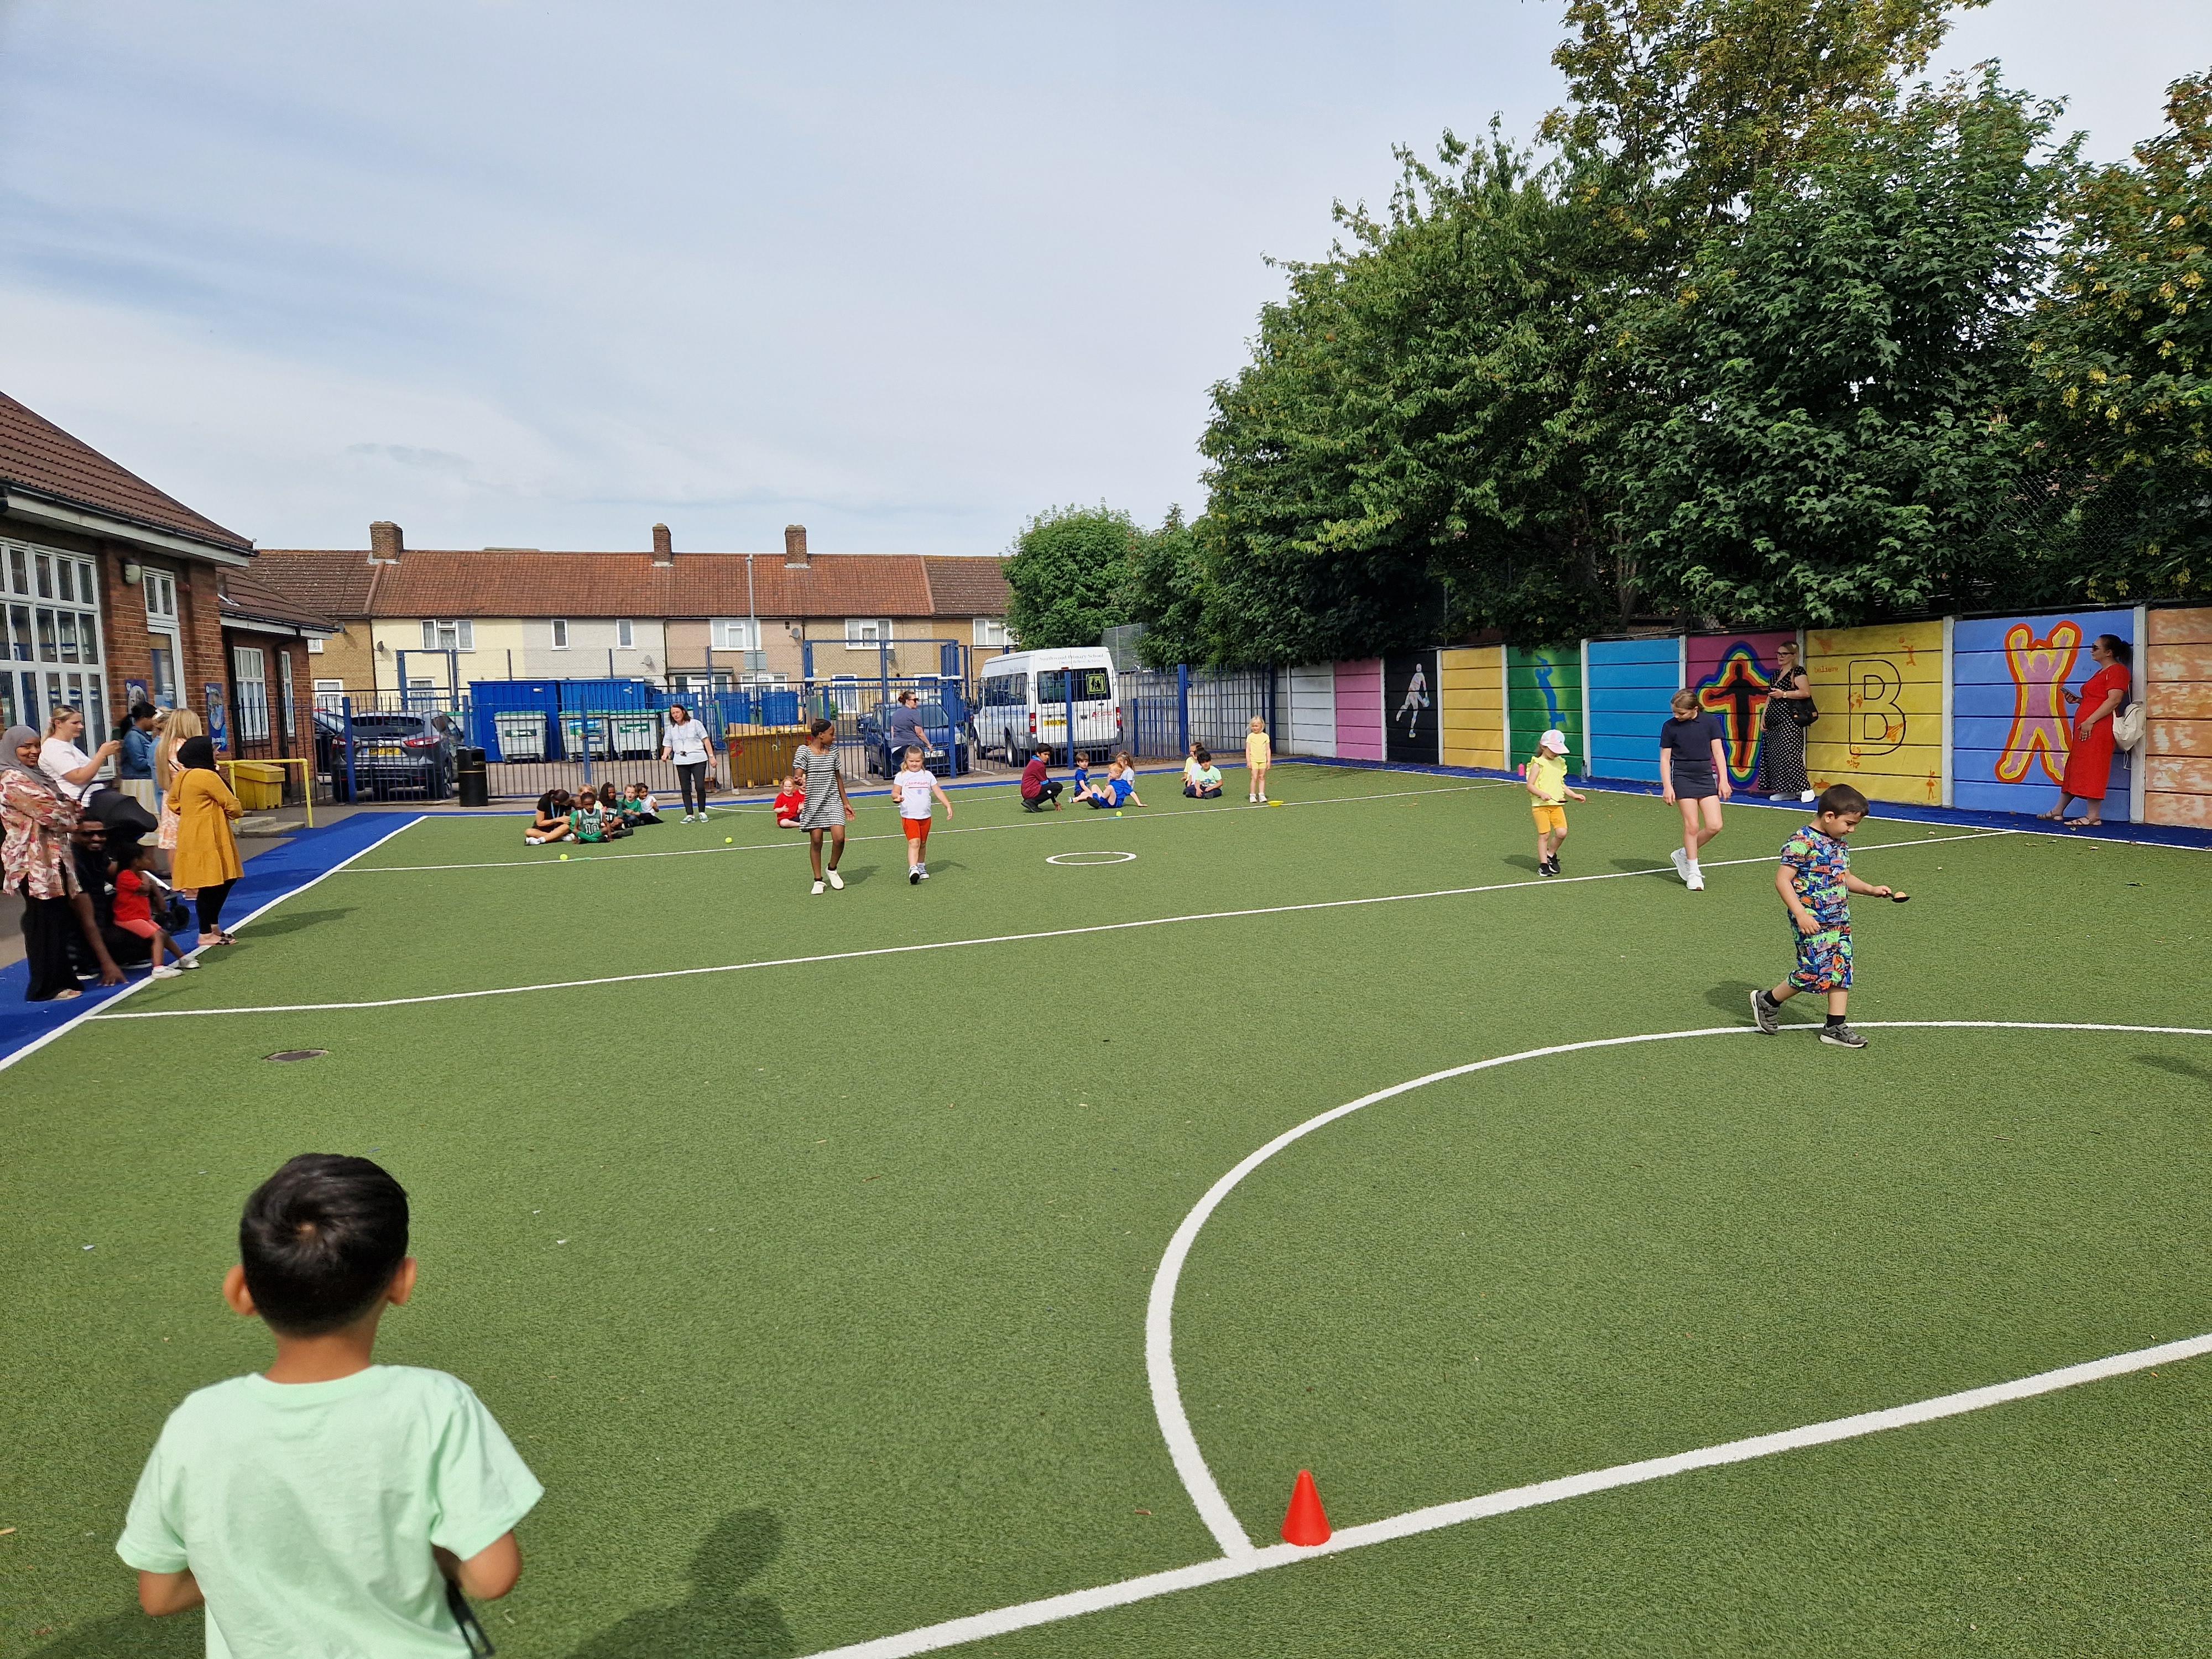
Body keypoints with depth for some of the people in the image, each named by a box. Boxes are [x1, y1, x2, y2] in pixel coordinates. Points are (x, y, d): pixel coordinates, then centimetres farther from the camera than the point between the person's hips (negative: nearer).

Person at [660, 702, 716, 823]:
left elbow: (706, 740, 3)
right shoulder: (671, 728, 12)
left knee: (700, 787, -10)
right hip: (681, 762, 3)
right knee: (685, 789, 2)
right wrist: (665, 754, -7)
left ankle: (702, 812, 6)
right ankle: (690, 815, 7)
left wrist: (711, 756, -2)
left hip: (698, 760, -3)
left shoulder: (695, 724, 3)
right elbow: (668, 745, 15)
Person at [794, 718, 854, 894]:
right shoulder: (804, 751, -6)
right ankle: (818, 880, 13)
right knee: (816, 840, 0)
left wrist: (846, 802, 19)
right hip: (813, 803, -3)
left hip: (833, 800, 3)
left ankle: (832, 870, 15)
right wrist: (798, 781, -40)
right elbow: (797, 776, -14)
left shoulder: (833, 751, 9)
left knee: (839, 837, -11)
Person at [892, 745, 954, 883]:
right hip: (909, 816, -4)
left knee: (923, 843, 13)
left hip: (925, 816, 4)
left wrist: (948, 806, 3)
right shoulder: (901, 776, 1)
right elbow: (895, 792, -2)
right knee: (914, 842, -18)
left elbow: (938, 791, 10)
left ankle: (921, 867, 30)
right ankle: (913, 869, -25)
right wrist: (898, 797, -25)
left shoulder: (928, 775, 8)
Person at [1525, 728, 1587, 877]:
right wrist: (1542, 794, -24)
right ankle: (1543, 864, 7)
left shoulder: (1560, 763, 14)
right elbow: (1530, 786, -9)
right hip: (1541, 805, -5)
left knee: (1562, 832, -6)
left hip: (1557, 804, 5)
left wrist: (1574, 795, 14)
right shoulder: (1538, 764, -6)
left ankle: (1550, 855, 19)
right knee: (1544, 834, -4)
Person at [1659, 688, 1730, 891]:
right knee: (1692, 826, -5)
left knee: (1714, 826, -5)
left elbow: (1718, 752, 4)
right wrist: (1667, 786, -7)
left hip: (1706, 777, 3)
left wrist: (1724, 780, -1)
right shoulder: (1670, 726, -3)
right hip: (1682, 777, -3)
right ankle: (1693, 872, 7)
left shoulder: (1710, 722, 0)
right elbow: (1665, 758, 0)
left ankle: (1683, 854, 18)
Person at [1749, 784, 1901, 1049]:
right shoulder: (1802, 843, -16)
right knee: (1814, 971, -9)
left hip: (1840, 920, 9)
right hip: (1813, 922, -9)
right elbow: (1782, 880, -19)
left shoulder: (1840, 843, 12)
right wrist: (1801, 914, -24)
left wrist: (1872, 890, 13)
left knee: (1841, 970, 6)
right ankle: (1767, 1002, 12)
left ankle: (1836, 1026, 13)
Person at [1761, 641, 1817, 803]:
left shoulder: (1797, 672, -5)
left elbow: (1806, 692, -17)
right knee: (1774, 756, 5)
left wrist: (1784, 694, -17)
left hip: (1789, 721, -9)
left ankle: (1805, 789, -7)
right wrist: (1764, 716, 15)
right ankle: (1785, 791, 9)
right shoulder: (1776, 674, 19)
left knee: (1790, 754, -13)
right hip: (1774, 722, 9)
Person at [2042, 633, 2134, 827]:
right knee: (2074, 768, 11)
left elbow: (2114, 699, -18)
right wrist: (2078, 700, 13)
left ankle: (2094, 816, -8)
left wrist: (2090, 721, -23)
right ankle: (2058, 811, 15)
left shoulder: (2117, 670, -6)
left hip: (2097, 728, -10)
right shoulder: (2101, 672, 24)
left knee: (2093, 769, -10)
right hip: (2085, 728, 10)